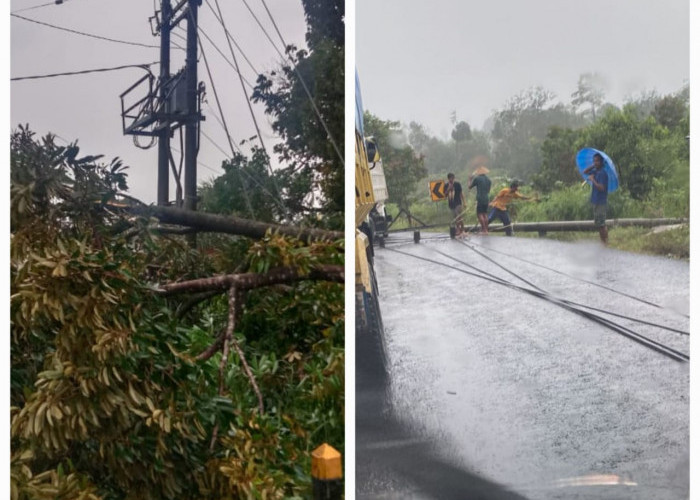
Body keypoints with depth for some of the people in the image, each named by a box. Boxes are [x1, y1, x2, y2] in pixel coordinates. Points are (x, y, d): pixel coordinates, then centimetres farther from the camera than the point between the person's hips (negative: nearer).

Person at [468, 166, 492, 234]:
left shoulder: (477, 179, -5)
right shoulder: (489, 180, 11)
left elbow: (470, 187, 6)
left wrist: (470, 179, 21)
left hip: (480, 199, -6)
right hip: (486, 199, 6)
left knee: (480, 214, -5)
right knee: (485, 214, 11)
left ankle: (484, 230, -13)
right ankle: (486, 230, 9)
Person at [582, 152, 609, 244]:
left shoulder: (603, 173, -16)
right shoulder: (595, 171, 10)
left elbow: (601, 188, -23)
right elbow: (585, 172, 20)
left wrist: (592, 180, -15)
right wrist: (593, 166, 7)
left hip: (601, 202, -9)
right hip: (595, 201, 9)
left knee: (601, 224, -8)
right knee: (598, 224, 14)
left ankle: (605, 242, -4)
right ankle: (602, 241, 21)